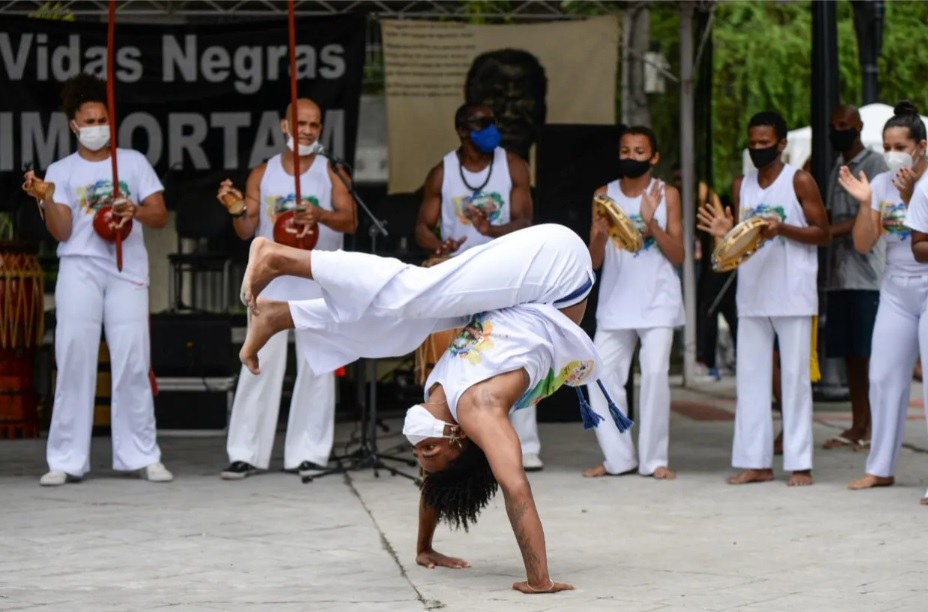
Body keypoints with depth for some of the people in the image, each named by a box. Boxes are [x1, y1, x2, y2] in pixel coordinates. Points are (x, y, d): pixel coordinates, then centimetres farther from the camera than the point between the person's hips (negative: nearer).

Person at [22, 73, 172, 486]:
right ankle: (67, 460, -3)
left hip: (127, 271, 1)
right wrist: (45, 201, -16)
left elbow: (160, 216, 6)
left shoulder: (133, 162, 11)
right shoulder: (61, 171, 9)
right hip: (79, 270, 0)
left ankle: (141, 456, 3)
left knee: (133, 363, -3)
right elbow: (62, 233, 1)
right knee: (74, 361, -5)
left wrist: (135, 211, -14)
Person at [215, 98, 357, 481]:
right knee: (260, 366, -4)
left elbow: (351, 220, -7)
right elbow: (247, 231, 7)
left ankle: (308, 453, 3)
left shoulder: (331, 172, 5)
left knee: (316, 368, -1)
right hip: (272, 280, 1)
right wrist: (238, 210, -14)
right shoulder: (262, 174, 10)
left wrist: (321, 215, -26)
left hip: (320, 281, -1)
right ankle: (246, 454, -2)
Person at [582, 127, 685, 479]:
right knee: (601, 376, -5)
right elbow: (595, 261, 4)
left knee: (655, 374, -13)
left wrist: (652, 223, -14)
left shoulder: (666, 195, 3)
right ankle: (618, 457, 6)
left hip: (657, 303, -2)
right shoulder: (604, 196, 7)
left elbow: (678, 256, -1)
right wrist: (601, 234, -16)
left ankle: (654, 459, -5)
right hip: (615, 303, 2)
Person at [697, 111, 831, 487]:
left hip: (792, 296, -5)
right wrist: (725, 233, -5)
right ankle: (755, 462, 7)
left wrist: (782, 229, -17)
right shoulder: (741, 186, 13)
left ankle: (799, 463, 0)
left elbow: (823, 234, -3)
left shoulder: (800, 182, -1)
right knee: (750, 377, 3)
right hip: (752, 296, 5)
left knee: (795, 377, -3)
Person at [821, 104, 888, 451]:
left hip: (867, 275, -7)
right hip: (839, 275, 7)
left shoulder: (874, 164, -3)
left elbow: (869, 216, -13)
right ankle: (858, 426, 9)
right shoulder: (837, 169, 21)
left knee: (869, 352, -9)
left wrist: (825, 233, -23)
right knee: (849, 353, 6)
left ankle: (874, 426, -9)